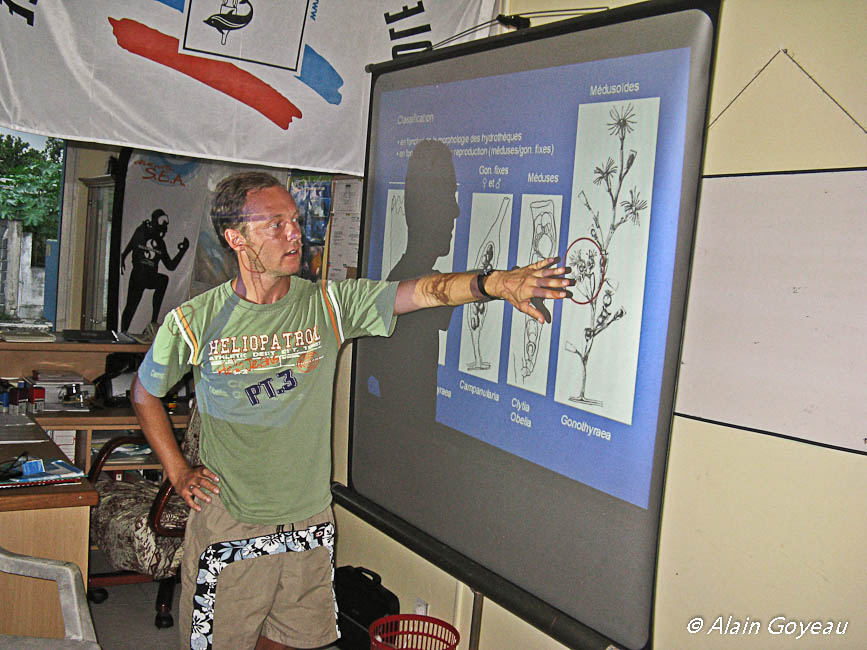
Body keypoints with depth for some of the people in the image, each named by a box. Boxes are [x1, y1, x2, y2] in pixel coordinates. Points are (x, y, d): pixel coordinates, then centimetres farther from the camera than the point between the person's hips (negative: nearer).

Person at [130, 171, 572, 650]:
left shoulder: (328, 304, -5)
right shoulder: (193, 323, -8)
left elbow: (422, 290, -18)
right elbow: (144, 394, 8)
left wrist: (493, 282, -35)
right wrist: (178, 472, 2)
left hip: (309, 521, 2)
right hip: (228, 523, -2)